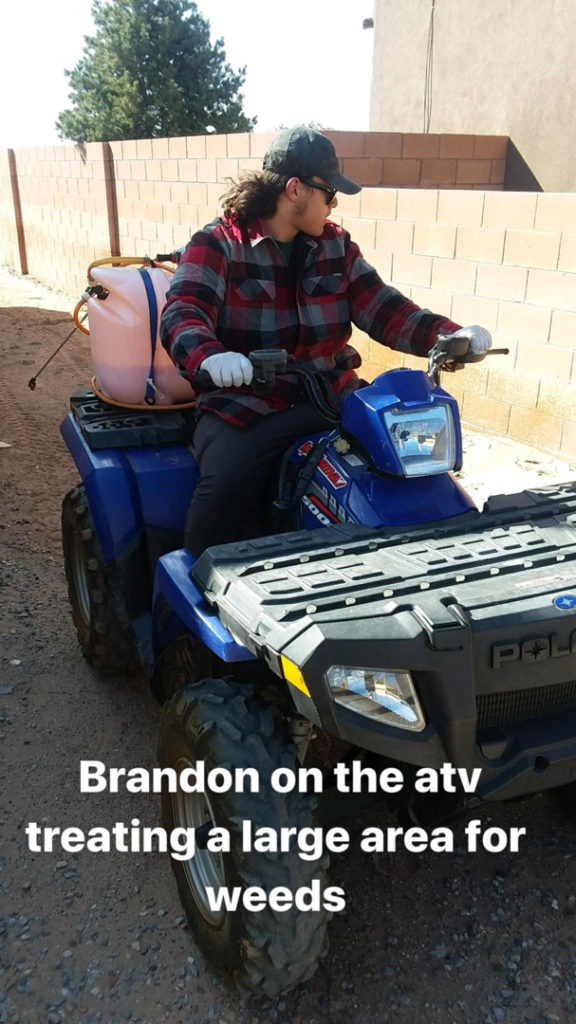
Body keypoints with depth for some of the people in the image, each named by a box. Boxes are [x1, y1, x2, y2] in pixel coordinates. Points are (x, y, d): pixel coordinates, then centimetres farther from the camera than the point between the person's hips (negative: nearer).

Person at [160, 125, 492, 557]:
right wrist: (210, 357, -42)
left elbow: (381, 307, 6)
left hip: (331, 398, 5)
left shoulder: (335, 245, 12)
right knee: (224, 489, -31)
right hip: (245, 406, -4)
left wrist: (451, 335, -12)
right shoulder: (217, 245, -3)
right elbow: (182, 315, -17)